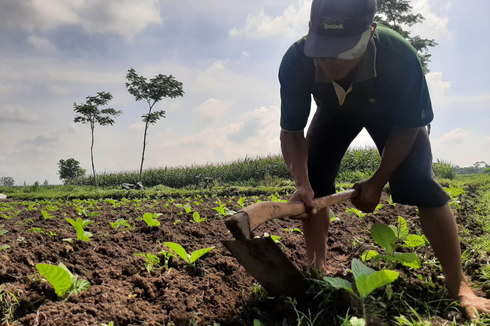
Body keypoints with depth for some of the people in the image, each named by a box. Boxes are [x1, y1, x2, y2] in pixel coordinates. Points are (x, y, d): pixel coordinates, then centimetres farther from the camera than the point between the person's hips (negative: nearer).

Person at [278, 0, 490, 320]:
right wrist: (302, 182, -38)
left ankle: (458, 285, -5)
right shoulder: (296, 62, -36)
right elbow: (291, 131, -23)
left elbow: (408, 127, -24)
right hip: (335, 111, 3)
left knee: (419, 183, -19)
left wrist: (377, 181, -23)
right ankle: (317, 269, 7)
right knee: (313, 184, -10)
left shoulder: (399, 56, -41)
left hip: (393, 113, -2)